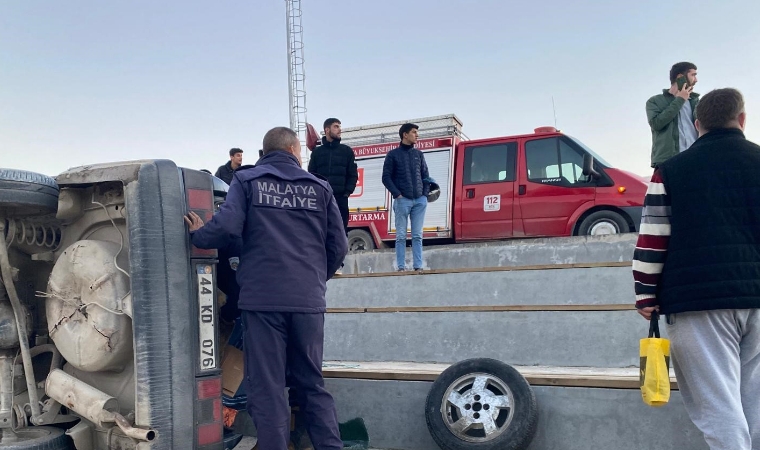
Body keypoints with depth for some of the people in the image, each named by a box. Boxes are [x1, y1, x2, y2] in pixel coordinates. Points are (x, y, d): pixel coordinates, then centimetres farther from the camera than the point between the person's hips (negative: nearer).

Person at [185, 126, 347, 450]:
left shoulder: (247, 181, 5)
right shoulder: (319, 187, 12)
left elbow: (227, 226, -11)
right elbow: (338, 246, 10)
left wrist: (198, 235, 10)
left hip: (262, 298, -2)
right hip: (309, 300, 3)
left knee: (267, 389, 3)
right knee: (312, 385, 14)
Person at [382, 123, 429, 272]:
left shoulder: (418, 154, 15)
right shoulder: (393, 154, 4)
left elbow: (425, 175, 16)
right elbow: (386, 177, 0)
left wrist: (425, 193, 2)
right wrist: (397, 194, -10)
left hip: (420, 200, 3)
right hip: (402, 200, -3)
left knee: (417, 236, 2)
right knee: (401, 236, -2)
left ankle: (418, 266, 4)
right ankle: (401, 266, 1)